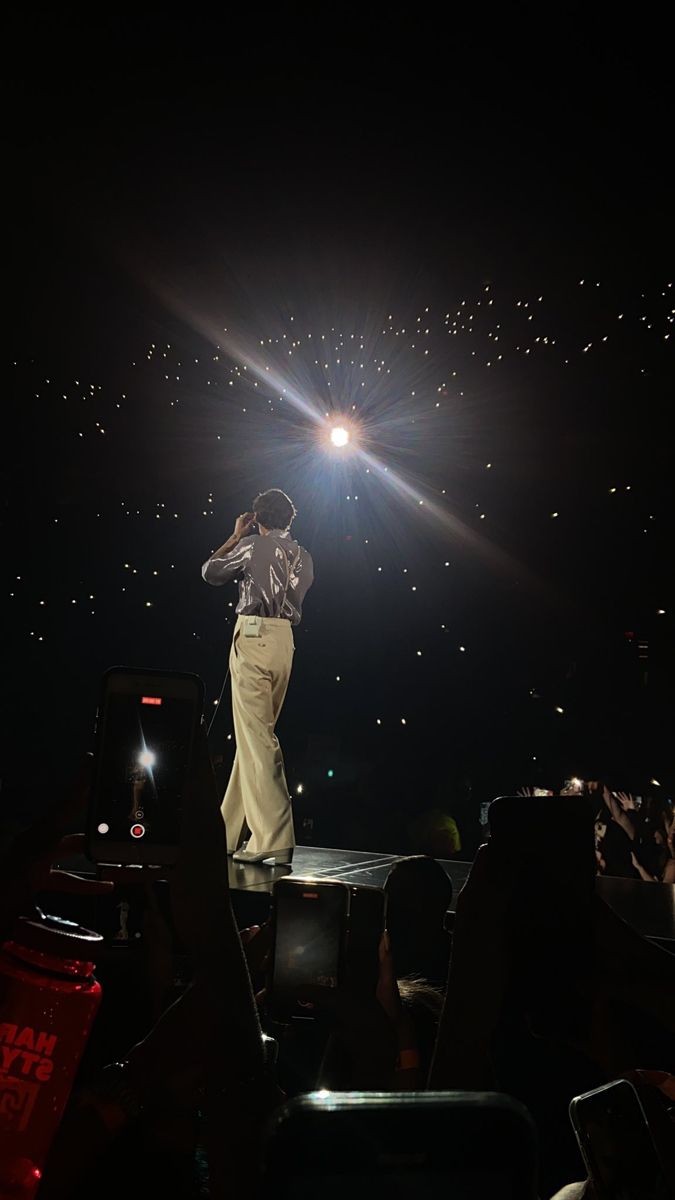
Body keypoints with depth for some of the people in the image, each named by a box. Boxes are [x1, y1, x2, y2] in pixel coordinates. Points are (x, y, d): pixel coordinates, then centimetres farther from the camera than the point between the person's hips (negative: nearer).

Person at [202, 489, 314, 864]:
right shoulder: (304, 557, 15)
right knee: (256, 734, 13)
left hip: (254, 636, -7)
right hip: (285, 641, 7)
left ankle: (274, 839, -13)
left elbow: (211, 572, 9)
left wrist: (235, 537, 21)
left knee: (256, 735, -8)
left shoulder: (252, 545, -2)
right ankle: (231, 829, 22)